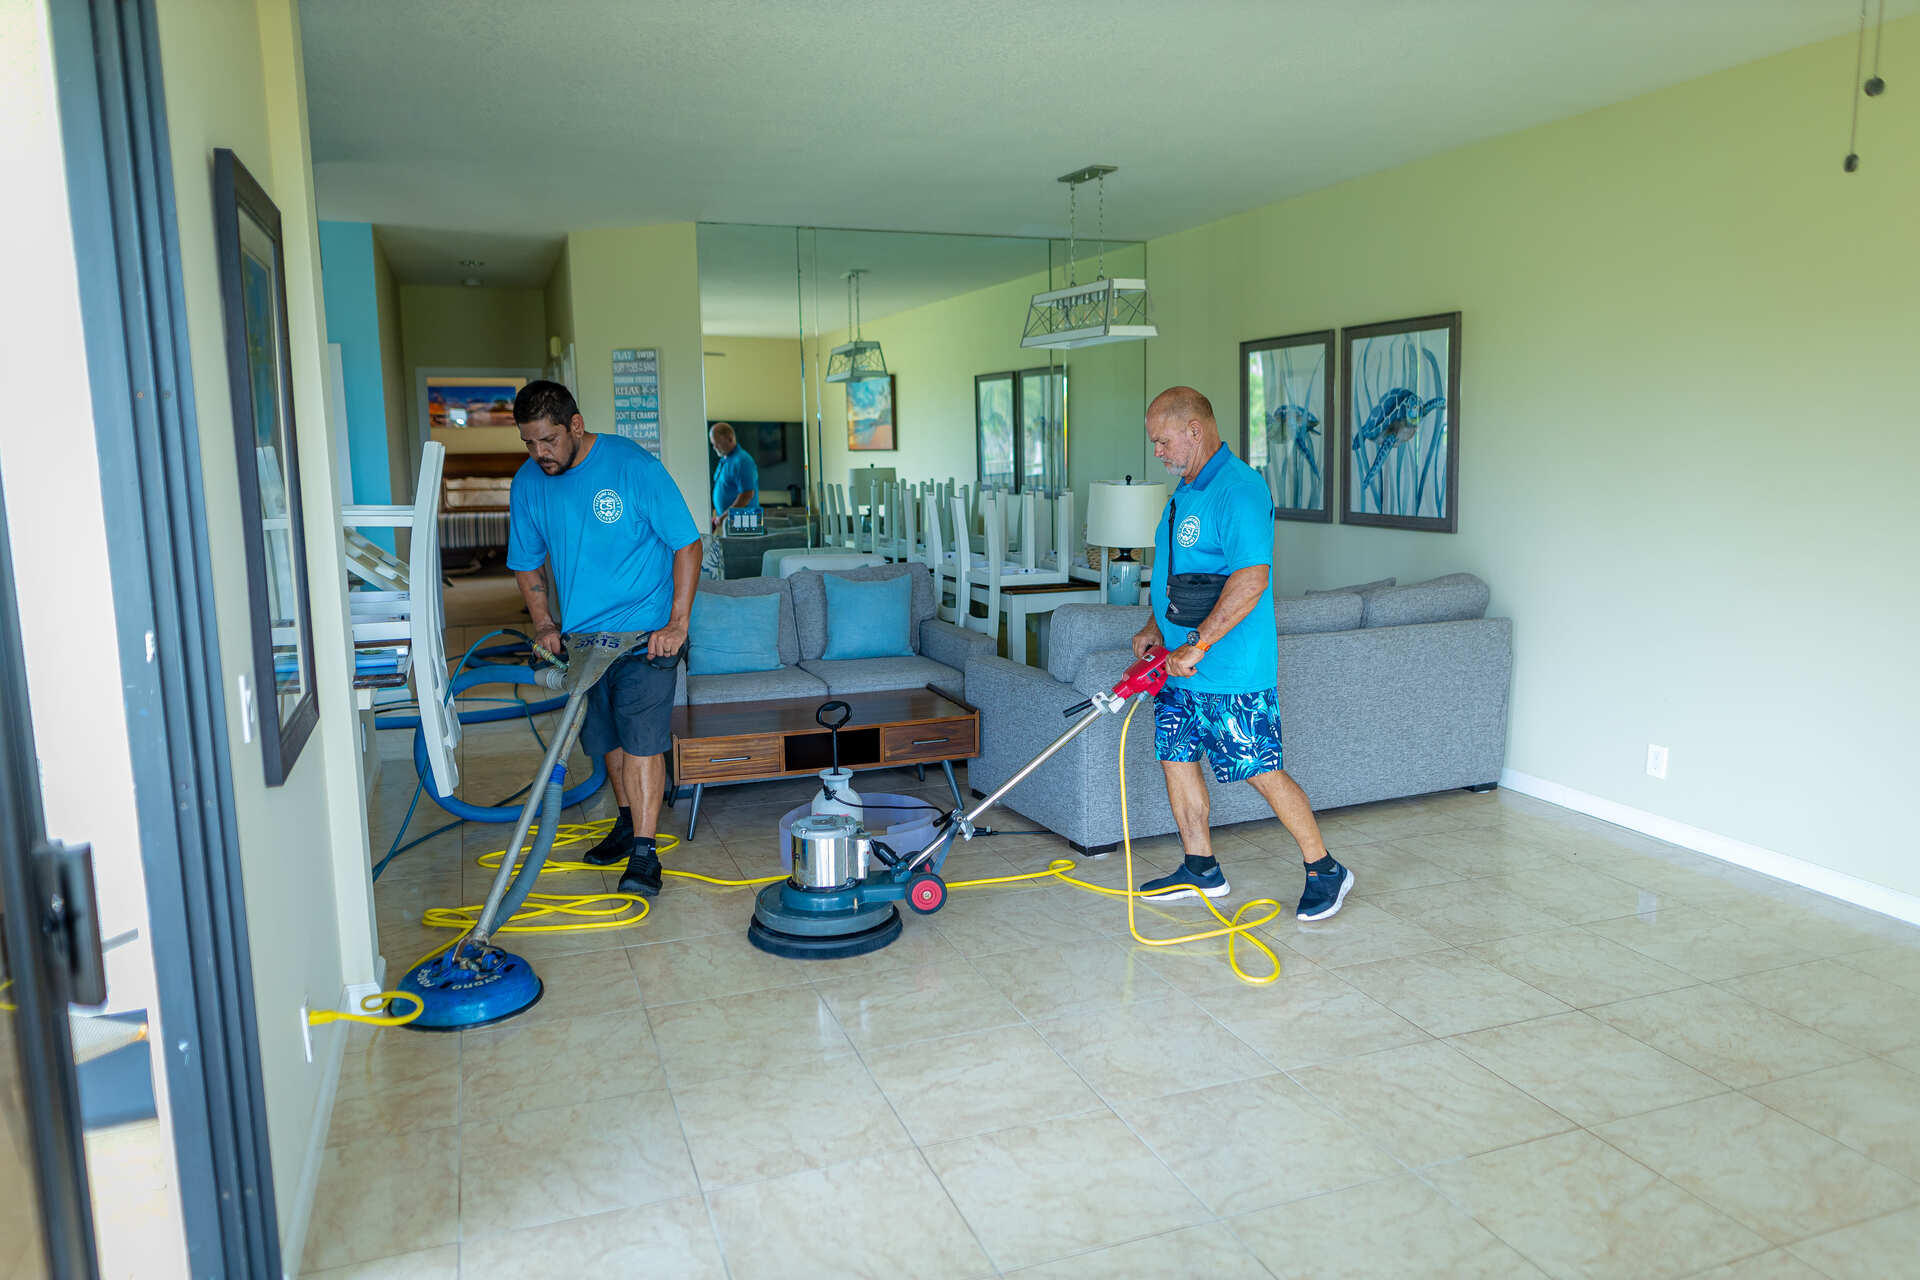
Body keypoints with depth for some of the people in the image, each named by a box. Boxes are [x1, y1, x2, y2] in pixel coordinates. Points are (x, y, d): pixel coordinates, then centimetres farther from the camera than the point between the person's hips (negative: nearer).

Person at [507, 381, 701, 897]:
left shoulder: (634, 466, -16)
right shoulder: (528, 482, -1)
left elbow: (687, 544, -12)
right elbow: (526, 563, 12)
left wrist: (677, 623, -18)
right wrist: (543, 622, -2)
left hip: (645, 632, -5)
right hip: (582, 635, 5)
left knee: (642, 738, -11)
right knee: (608, 737, 16)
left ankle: (644, 852, -8)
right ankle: (629, 822, 35)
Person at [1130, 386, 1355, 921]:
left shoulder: (1240, 489, -18)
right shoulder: (1186, 489, 15)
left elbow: (1251, 578, -27)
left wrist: (1197, 646, -25)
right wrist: (1155, 627, 11)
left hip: (1233, 674, -10)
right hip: (1180, 666, 10)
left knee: (1261, 772, -3)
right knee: (1176, 758, 12)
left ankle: (1325, 871, 13)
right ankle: (1201, 871, 25)